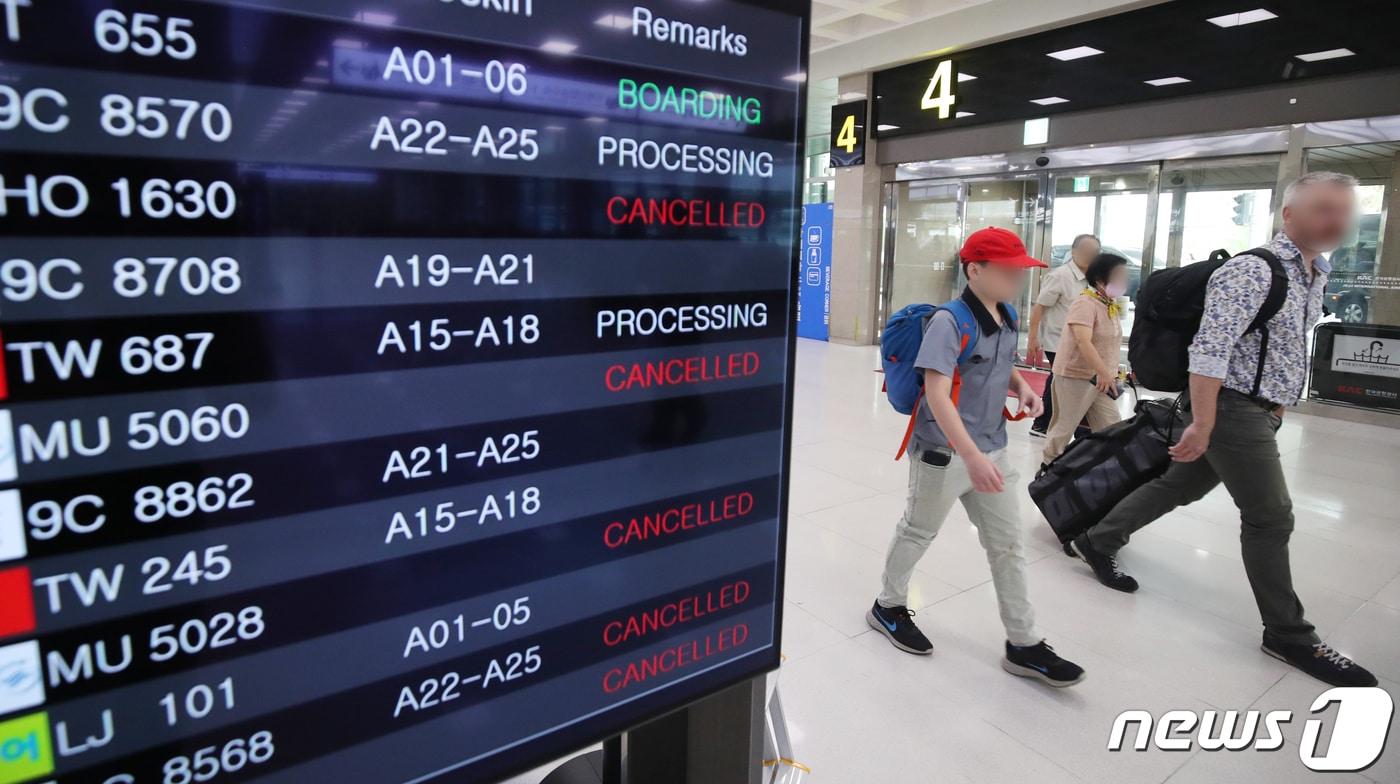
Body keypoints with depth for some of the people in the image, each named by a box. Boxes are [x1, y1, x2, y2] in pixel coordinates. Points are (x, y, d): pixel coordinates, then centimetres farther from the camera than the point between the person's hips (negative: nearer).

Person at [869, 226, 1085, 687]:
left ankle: (1023, 644, 24)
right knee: (918, 532, 11)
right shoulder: (949, 322, -21)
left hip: (991, 449, 8)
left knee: (1008, 544, 12)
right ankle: (889, 607, 35)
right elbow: (936, 395, -28)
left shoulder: (1007, 320, 5)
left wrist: (1022, 388, 1)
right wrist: (972, 457, -35)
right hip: (943, 452, -8)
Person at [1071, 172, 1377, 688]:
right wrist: (1202, 424, -27)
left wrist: (1278, 404, 23)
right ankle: (1288, 634, 14)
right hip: (1233, 410, -9)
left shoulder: (1316, 277, 12)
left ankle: (1098, 541, 30)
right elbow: (1209, 351, -25)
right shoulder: (1253, 271, -18)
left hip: (1261, 411, 9)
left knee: (1179, 486, 16)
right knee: (1270, 517, 0)